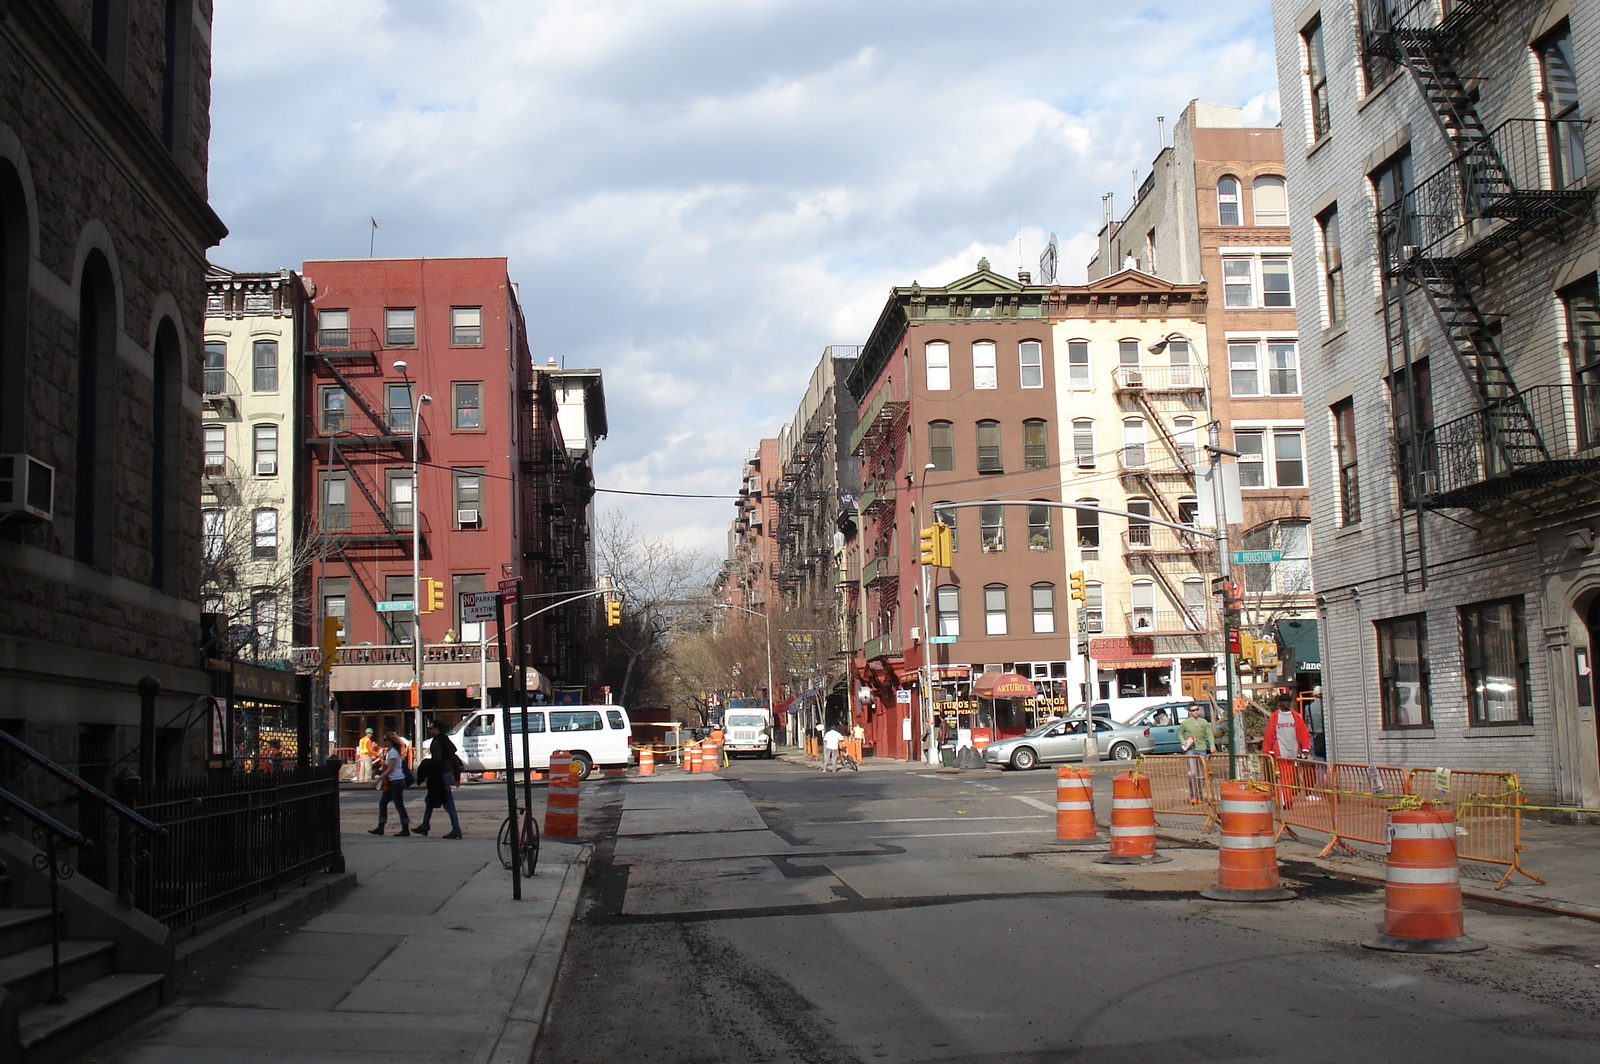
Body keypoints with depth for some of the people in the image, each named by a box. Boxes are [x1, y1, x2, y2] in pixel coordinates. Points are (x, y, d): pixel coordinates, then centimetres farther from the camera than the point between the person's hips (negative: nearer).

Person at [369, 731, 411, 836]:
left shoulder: (392, 752, -14)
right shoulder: (390, 751, 16)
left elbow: (390, 768, -21)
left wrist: (379, 779, -20)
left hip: (396, 781, -10)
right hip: (392, 781, 10)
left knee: (399, 805, -5)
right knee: (382, 803, 10)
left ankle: (405, 830, -1)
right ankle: (380, 828, 12)